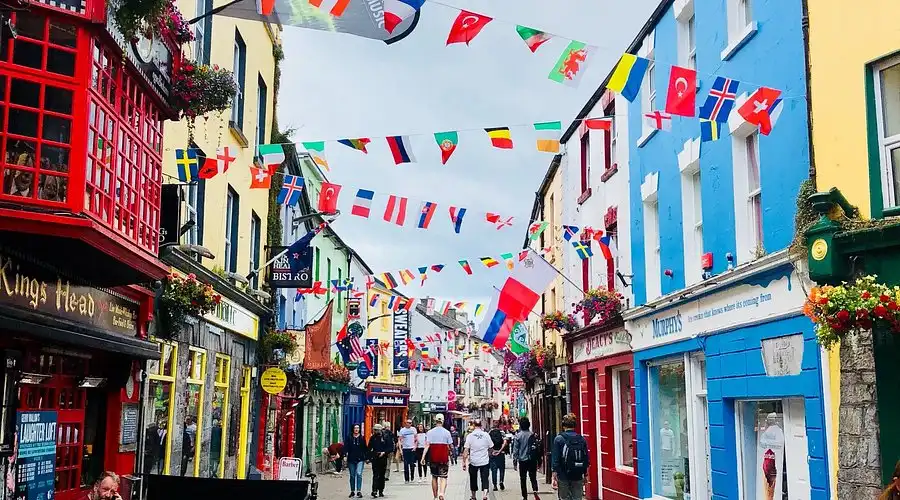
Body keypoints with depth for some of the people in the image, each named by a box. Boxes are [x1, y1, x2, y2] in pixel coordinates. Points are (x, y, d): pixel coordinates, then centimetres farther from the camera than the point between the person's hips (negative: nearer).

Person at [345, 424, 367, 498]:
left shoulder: (362, 438, 5)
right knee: (352, 475, 10)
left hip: (360, 459, -1)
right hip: (351, 459, 1)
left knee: (359, 474, -16)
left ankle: (359, 491, -15)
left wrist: (366, 458, 8)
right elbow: (346, 447, -2)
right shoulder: (348, 438, 3)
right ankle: (352, 491, 21)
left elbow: (365, 448, 9)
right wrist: (345, 455, -16)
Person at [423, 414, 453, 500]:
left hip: (433, 458, 1)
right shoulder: (447, 432, -3)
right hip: (444, 458, -1)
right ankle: (441, 493, -24)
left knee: (434, 477, 14)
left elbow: (427, 445, -10)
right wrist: (449, 452, 21)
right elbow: (451, 446, -1)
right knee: (443, 477, -1)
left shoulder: (430, 432, -2)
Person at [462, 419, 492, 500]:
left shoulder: (470, 436, -7)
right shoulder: (486, 435, -2)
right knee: (484, 479, 3)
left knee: (473, 479, 15)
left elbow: (466, 450, -9)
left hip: (473, 462, 0)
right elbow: (490, 448, 6)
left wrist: (464, 462, -4)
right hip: (485, 461, 0)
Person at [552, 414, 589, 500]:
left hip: (563, 477, -2)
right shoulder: (581, 439, 1)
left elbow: (555, 459, -10)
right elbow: (586, 459, 4)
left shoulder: (559, 439, -8)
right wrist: (585, 475, 16)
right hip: (578, 476, 2)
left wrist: (554, 476, -6)